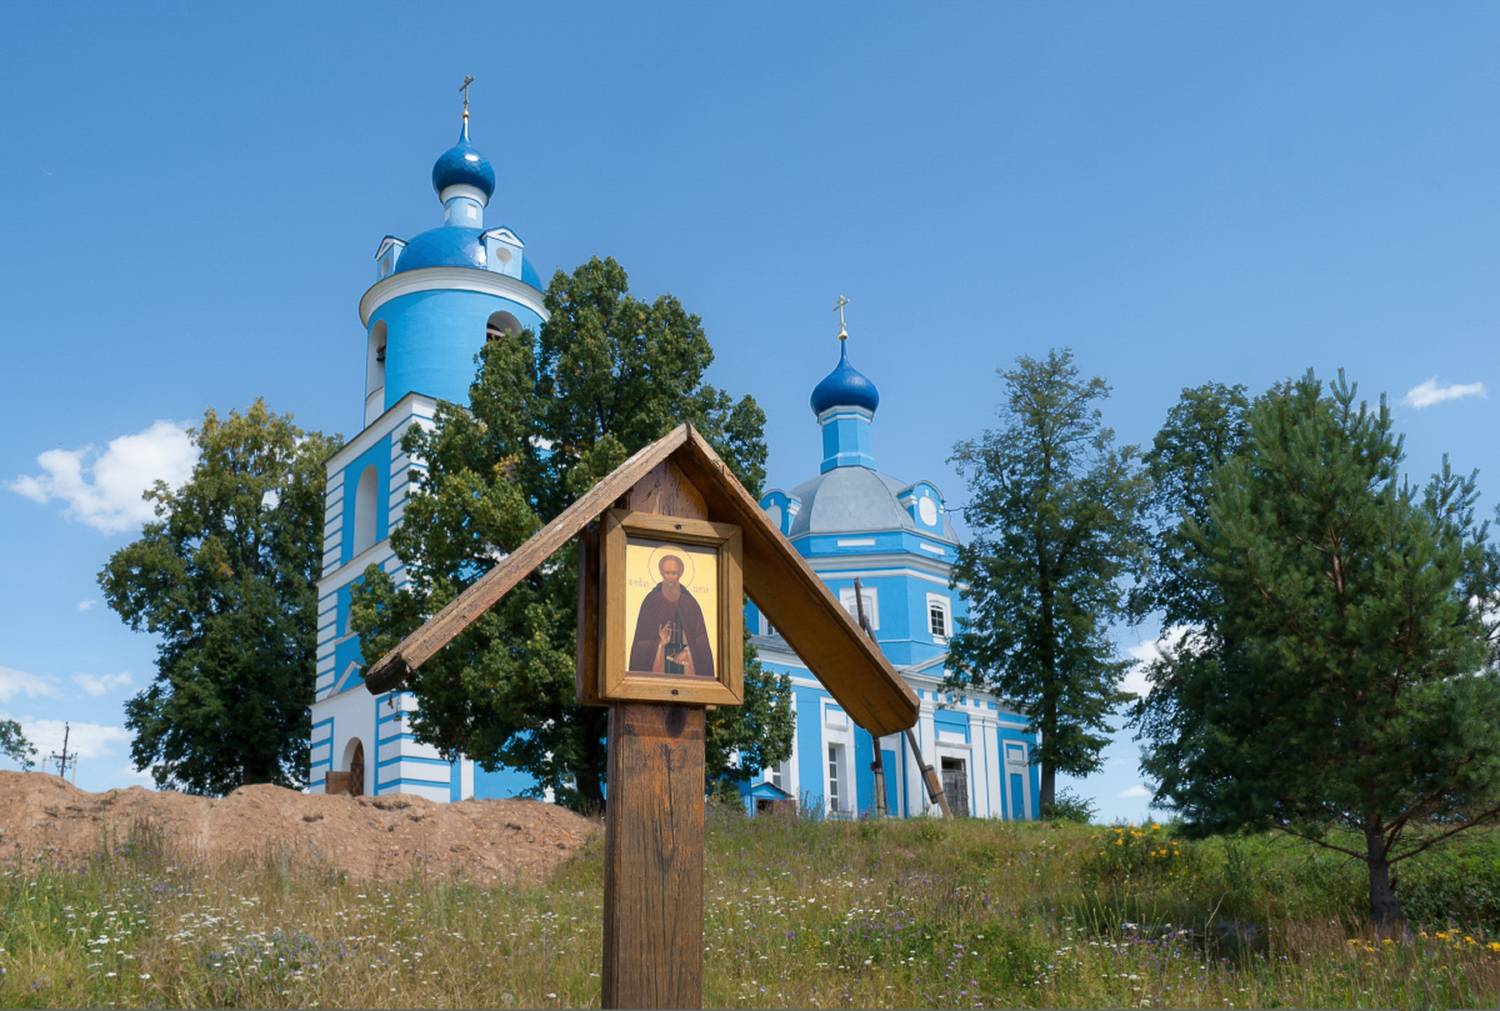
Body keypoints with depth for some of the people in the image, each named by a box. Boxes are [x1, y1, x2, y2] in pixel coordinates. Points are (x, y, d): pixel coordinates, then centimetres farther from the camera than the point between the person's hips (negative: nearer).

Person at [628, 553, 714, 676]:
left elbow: (699, 640, 5)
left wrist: (686, 652, -11)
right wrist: (660, 643, -17)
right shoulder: (651, 601, 2)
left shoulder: (690, 603, 6)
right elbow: (642, 638, 0)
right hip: (658, 660, -1)